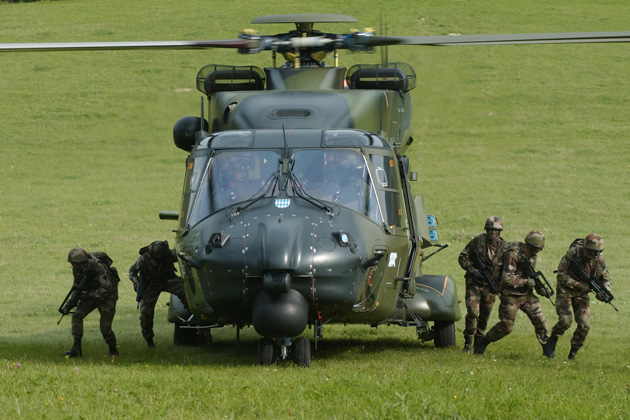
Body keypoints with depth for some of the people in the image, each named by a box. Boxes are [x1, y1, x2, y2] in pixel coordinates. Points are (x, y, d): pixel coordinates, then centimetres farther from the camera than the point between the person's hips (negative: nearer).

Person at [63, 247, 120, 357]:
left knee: (105, 327, -10)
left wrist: (89, 296, -34)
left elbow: (107, 288, -32)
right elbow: (77, 284, 7)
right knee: (77, 315, -13)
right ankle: (76, 349, -13)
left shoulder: (98, 267, -32)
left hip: (107, 296, -6)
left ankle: (113, 349, 18)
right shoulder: (77, 268, -10)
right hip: (91, 294, 6)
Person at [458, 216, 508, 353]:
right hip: (474, 282, -3)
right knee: (472, 313, -16)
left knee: (484, 316, 14)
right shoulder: (478, 241, -8)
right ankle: (468, 342, -5)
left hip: (489, 285, 3)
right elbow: (462, 257, -4)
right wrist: (472, 270, -19)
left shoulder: (503, 247, -1)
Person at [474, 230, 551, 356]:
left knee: (539, 319, -4)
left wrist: (537, 285, 3)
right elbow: (507, 278, -26)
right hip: (511, 295, -7)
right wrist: (526, 282, -24)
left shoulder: (532, 255, 6)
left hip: (526, 294, 7)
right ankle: (482, 342, 19)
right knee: (506, 326, -1)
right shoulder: (514, 254, -20)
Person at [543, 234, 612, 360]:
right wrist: (580, 285, -27)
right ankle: (552, 340, 10)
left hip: (582, 294, 4)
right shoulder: (573, 253, -23)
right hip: (565, 291, -4)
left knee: (584, 325, -9)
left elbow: (606, 279, 3)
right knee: (565, 321, -20)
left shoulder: (599, 259, -9)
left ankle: (573, 352, 10)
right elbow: (562, 275, -19)